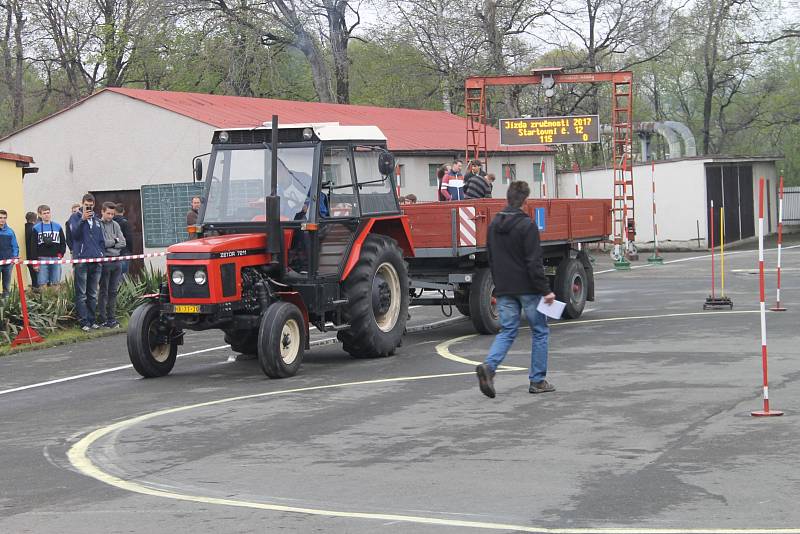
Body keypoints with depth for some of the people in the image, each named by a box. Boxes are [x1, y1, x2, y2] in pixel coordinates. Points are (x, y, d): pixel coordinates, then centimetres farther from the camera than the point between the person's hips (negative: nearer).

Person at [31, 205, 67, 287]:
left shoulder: (58, 227, 10)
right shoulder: (36, 228, 4)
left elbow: (63, 242, 13)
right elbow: (34, 246, 1)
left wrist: (61, 253, -3)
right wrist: (35, 261, -5)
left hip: (56, 258, 2)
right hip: (42, 258, -2)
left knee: (55, 283, 3)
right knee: (43, 284, -4)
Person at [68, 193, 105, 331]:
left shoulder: (96, 219, 16)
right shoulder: (75, 217, 2)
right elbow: (75, 233, -14)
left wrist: (102, 253, 9)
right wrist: (82, 219, -25)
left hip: (96, 261, 5)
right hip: (81, 260, -5)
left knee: (93, 294, 10)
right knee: (81, 294, -5)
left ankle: (92, 320, 15)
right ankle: (84, 321, -5)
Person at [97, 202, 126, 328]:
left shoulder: (115, 225, 13)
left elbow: (123, 243, 7)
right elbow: (100, 242, -16)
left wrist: (110, 243, -6)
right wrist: (115, 241, -4)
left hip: (116, 260, 6)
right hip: (104, 260, -6)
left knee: (113, 291, 9)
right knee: (103, 291, -2)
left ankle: (112, 317, 14)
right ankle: (102, 318, 1)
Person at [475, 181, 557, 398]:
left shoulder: (494, 224, 8)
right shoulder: (526, 225, -14)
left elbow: (491, 258, 15)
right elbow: (534, 262, -18)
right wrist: (545, 290, -15)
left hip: (504, 290, 6)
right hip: (527, 288, -6)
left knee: (507, 331, 9)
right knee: (540, 331, 9)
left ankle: (488, 366, -17)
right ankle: (537, 381, 11)